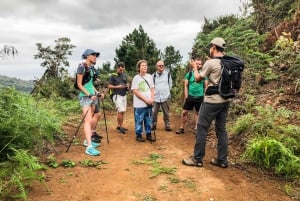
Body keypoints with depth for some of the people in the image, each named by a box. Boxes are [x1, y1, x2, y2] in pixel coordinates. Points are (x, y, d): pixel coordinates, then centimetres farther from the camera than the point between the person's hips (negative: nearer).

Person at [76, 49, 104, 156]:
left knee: (93, 118, 11)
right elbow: (79, 85, -12)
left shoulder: (91, 67, 13)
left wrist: (97, 93, 13)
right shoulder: (82, 67, -10)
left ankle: (87, 140, 23)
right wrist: (89, 95, -19)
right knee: (88, 120, -15)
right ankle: (89, 147, -19)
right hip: (85, 96, -9)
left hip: (92, 95, 9)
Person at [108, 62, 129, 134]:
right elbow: (109, 86, -5)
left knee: (121, 112, 9)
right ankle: (121, 126, -2)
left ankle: (119, 126, 19)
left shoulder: (124, 75, 13)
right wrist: (117, 86, -19)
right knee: (121, 111, -14)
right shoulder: (113, 76, -4)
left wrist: (127, 86, -1)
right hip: (117, 95, -6)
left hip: (124, 95, 6)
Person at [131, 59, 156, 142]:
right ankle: (138, 135, 16)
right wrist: (146, 99, -15)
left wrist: (152, 99, -3)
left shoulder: (149, 76, 7)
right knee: (139, 120, 3)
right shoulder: (136, 78, -7)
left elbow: (152, 89, 12)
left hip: (149, 103, 5)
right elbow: (135, 91, -12)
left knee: (149, 120, 12)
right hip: (139, 104, -5)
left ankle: (148, 135, 24)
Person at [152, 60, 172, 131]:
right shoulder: (153, 75, 1)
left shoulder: (168, 74, 1)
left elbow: (170, 84, 12)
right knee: (154, 113, 4)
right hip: (155, 97, 0)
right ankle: (153, 125, 18)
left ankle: (167, 125, 15)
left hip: (165, 97, 0)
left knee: (166, 113, 6)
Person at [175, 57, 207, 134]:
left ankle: (196, 128, 20)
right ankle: (181, 128, 12)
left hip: (200, 97, 0)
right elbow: (186, 86, 2)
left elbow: (206, 86, 4)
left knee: (197, 112, 8)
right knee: (184, 112, 0)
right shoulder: (189, 74, 1)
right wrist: (186, 97, -3)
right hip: (190, 96, 0)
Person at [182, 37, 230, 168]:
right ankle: (222, 160, 19)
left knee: (202, 129, 3)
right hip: (225, 101, 7)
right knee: (221, 129, 13)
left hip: (212, 101, -7)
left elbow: (198, 78, -1)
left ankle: (197, 159, 11)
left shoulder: (210, 63, -13)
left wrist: (195, 67, 19)